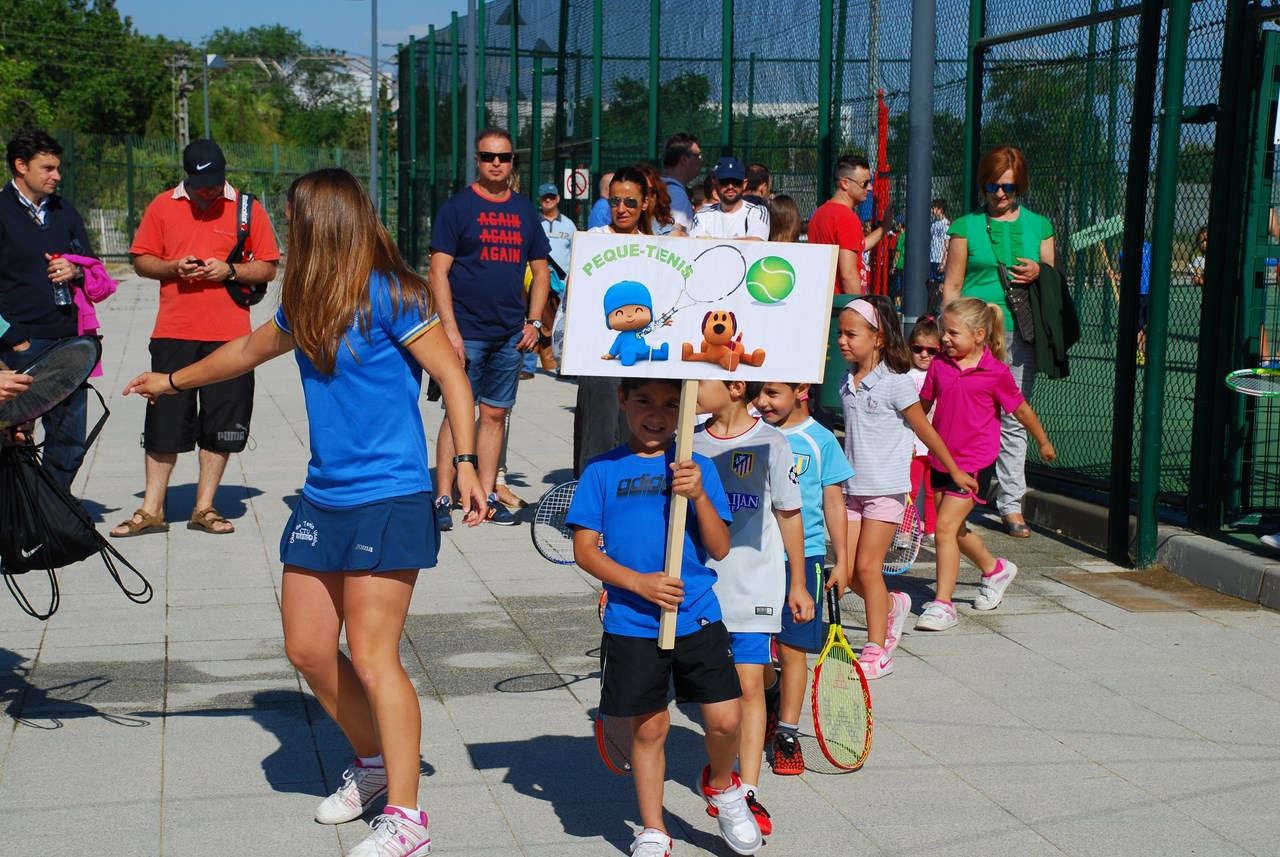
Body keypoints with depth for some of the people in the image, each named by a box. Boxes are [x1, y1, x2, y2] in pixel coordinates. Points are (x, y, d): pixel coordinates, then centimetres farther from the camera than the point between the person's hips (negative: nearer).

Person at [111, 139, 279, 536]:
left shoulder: (248, 208, 3)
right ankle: (151, 510, 11)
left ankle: (204, 508, 14)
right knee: (164, 422, 2)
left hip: (229, 335, 0)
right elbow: (141, 261, 9)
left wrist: (230, 270, -13)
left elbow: (268, 268, 4)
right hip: (174, 332, 1)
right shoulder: (162, 206, 7)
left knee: (221, 426, 3)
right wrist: (174, 268, -10)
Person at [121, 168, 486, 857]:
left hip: (387, 498, -8)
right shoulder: (307, 305, 12)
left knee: (372, 657, -10)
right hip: (324, 498, 8)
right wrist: (174, 380, 44)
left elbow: (452, 376, -11)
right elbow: (253, 348, 30)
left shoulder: (387, 295, -11)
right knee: (308, 650, 9)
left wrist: (466, 463, -21)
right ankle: (372, 761, 30)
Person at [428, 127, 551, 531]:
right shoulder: (457, 207, -2)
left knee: (495, 414, 9)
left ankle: (487, 495, 17)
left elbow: (541, 270, 17)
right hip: (466, 333, -4)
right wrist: (449, 328, -14)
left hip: (511, 334, 5)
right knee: (459, 414, -5)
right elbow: (438, 271, -7)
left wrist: (534, 321, 6)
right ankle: (443, 499, 0)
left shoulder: (526, 211, 12)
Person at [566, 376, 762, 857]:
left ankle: (720, 786, 30)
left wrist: (699, 496, -17)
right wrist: (639, 583, -15)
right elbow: (585, 549, -2)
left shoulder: (698, 468, 4)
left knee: (725, 720, -3)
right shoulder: (602, 471, 1)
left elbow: (720, 549, -1)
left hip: (698, 618, 1)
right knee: (648, 727, 7)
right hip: (631, 624, -1)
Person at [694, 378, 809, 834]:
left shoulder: (770, 443, -7)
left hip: (753, 586, -3)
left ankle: (748, 791, 1)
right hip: (700, 585, 3)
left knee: (749, 684, -5)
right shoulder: (692, 442, 2)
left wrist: (797, 582, 4)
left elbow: (789, 516, 0)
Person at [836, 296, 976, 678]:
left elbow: (925, 430, -5)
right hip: (853, 488, 6)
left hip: (886, 488, -6)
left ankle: (877, 651, 2)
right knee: (848, 570, 3)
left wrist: (954, 471, 2)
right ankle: (893, 606, 32)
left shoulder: (895, 382, -12)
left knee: (867, 567, -7)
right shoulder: (847, 383, 7)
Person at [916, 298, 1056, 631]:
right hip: (941, 459, 6)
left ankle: (943, 604, -5)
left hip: (975, 463, -6)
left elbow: (1021, 409, 4)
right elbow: (922, 405, 15)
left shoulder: (996, 372, -9)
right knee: (955, 529, 15)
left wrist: (1043, 442, 15)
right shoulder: (939, 365, 2)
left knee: (946, 526, -13)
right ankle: (995, 569, 42)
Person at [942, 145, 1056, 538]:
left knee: (1014, 420, 4)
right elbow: (952, 286, 5)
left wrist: (1039, 274, -6)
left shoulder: (1038, 225, 12)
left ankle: (1011, 505, 10)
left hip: (1019, 333, 2)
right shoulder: (967, 225, 5)